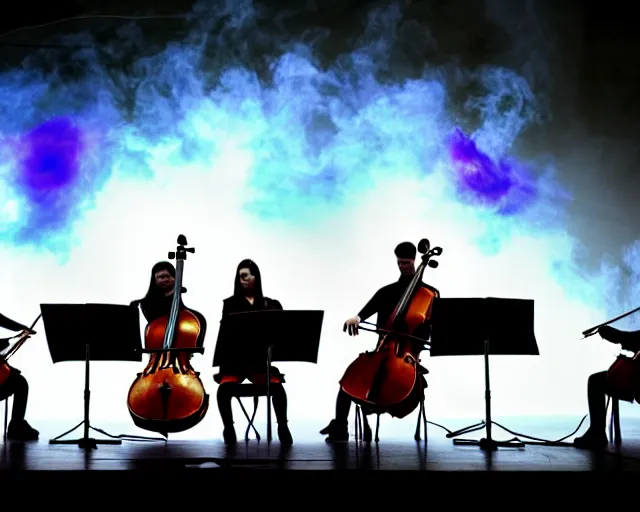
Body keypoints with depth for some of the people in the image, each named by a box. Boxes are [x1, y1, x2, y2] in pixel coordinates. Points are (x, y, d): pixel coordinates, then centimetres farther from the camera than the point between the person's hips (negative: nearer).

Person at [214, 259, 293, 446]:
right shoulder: (230, 304, 9)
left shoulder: (272, 305, 11)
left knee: (277, 386, -30)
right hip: (235, 360, 0)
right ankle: (228, 428, -10)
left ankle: (282, 427, -12)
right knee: (225, 389, -31)